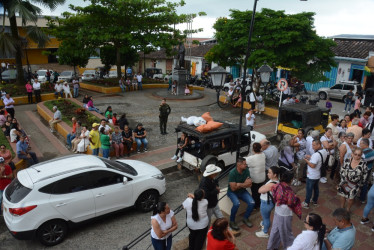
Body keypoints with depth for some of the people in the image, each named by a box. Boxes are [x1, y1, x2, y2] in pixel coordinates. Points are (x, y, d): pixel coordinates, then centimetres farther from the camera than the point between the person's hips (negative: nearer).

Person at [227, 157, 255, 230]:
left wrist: (239, 184, -22)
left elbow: (249, 184, -7)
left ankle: (245, 218, 9)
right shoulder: (232, 173, -25)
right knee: (237, 203, -31)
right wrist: (244, 184, -17)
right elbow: (233, 188, -25)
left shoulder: (246, 170, -10)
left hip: (242, 191, 5)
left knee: (252, 203, -17)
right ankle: (232, 221, -7)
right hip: (232, 192, -5)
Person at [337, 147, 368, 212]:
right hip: (345, 182, 1)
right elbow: (342, 170, -6)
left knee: (350, 198, 12)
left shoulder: (363, 164, -17)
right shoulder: (347, 161, -14)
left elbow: (364, 175, -5)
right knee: (342, 195, 16)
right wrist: (343, 181, -7)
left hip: (355, 185, -1)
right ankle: (341, 208, 39)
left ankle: (348, 210, 38)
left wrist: (360, 185, 0)